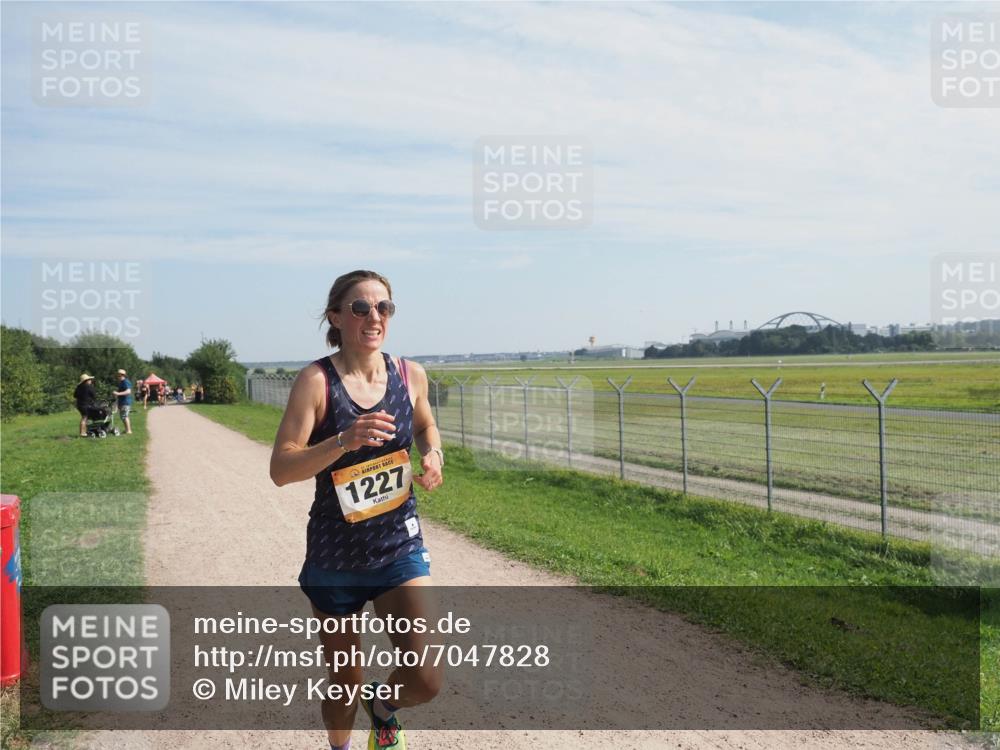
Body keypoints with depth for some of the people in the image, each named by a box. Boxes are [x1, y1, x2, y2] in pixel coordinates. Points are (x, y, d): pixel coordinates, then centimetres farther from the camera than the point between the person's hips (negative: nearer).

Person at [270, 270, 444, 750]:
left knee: (425, 681, -10)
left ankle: (383, 708, 26)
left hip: (401, 549, 2)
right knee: (345, 686, 14)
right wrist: (343, 441, -33)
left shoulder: (410, 375, -3)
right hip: (335, 557, -2)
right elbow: (280, 469, -19)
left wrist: (433, 454, -3)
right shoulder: (316, 381, -14)